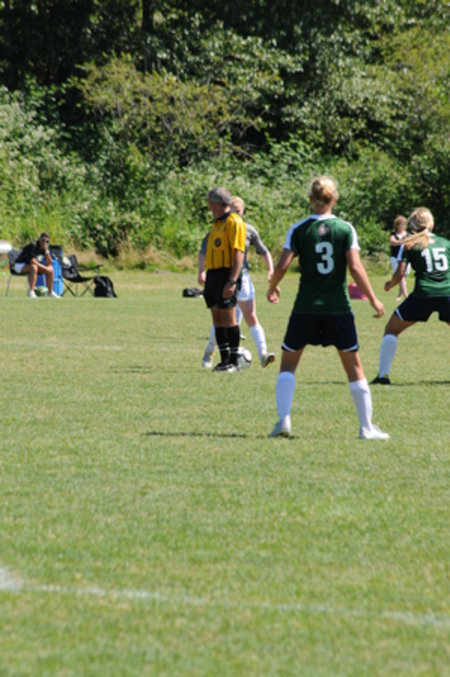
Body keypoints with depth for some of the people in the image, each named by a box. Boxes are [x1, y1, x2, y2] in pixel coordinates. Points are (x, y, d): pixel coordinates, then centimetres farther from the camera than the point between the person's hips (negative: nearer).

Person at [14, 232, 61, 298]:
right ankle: (31, 292, -38)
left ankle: (50, 292, 7)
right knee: (34, 267, -38)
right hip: (20, 265, -8)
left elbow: (49, 263, -5)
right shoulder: (33, 246, -25)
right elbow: (32, 261, -31)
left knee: (51, 269, -4)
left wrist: (46, 251, -19)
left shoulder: (45, 248, -2)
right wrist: (45, 267, -21)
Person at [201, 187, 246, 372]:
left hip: (226, 275, -9)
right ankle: (224, 360, 12)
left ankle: (234, 361, -4)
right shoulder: (217, 223, 19)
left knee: (228, 317, -8)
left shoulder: (234, 222, -10)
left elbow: (238, 253, -17)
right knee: (217, 318, 8)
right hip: (213, 273, 9)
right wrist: (207, 279, 22)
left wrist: (232, 281, -24)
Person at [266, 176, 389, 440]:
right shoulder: (345, 229, -2)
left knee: (288, 363, 13)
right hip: (338, 307, 0)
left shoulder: (298, 230, -2)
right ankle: (367, 427, 9)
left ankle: (283, 420, -1)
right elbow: (355, 267, -8)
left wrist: (272, 289, 13)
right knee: (353, 364, 9)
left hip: (306, 307, 0)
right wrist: (373, 299, 0)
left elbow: (282, 266, -6)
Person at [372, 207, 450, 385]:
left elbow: (400, 273, 0)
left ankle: (383, 374, 2)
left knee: (391, 330, 12)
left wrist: (390, 284, 20)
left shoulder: (409, 245, 8)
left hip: (423, 294, -2)